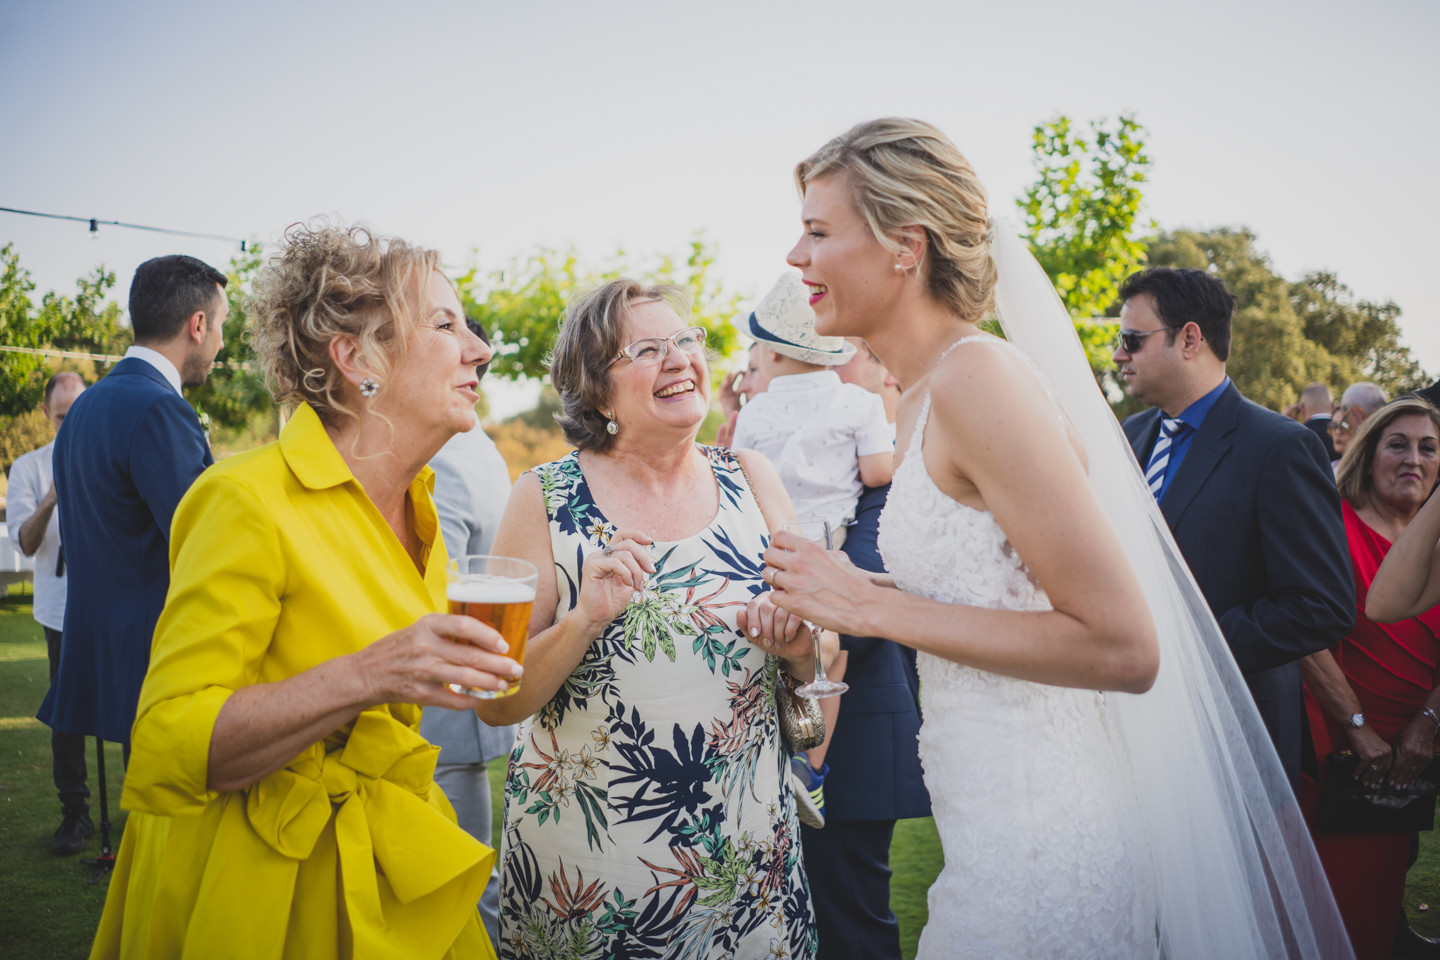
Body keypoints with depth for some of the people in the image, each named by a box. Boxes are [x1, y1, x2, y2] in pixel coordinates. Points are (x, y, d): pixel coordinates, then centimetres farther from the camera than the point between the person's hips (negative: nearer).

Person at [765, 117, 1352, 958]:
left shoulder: (978, 376, -20)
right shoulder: (929, 393, 7)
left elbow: (1123, 646, -22)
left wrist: (874, 607, -20)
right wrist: (833, 596, 10)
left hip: (1033, 841, -8)